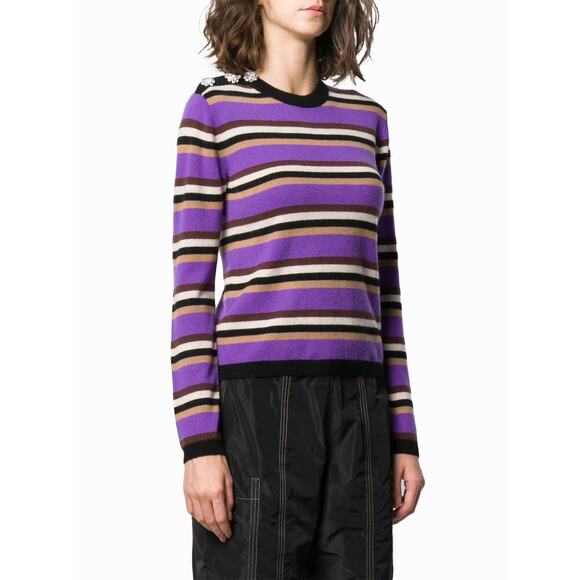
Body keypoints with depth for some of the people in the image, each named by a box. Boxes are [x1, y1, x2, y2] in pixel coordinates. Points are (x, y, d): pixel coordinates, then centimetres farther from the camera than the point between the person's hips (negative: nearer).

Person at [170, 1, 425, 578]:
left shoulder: (365, 117, 15)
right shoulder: (213, 108, 1)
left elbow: (379, 283, 15)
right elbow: (192, 284, -4)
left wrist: (403, 436, 10)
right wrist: (199, 444, -12)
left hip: (353, 414, 5)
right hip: (253, 407, -5)